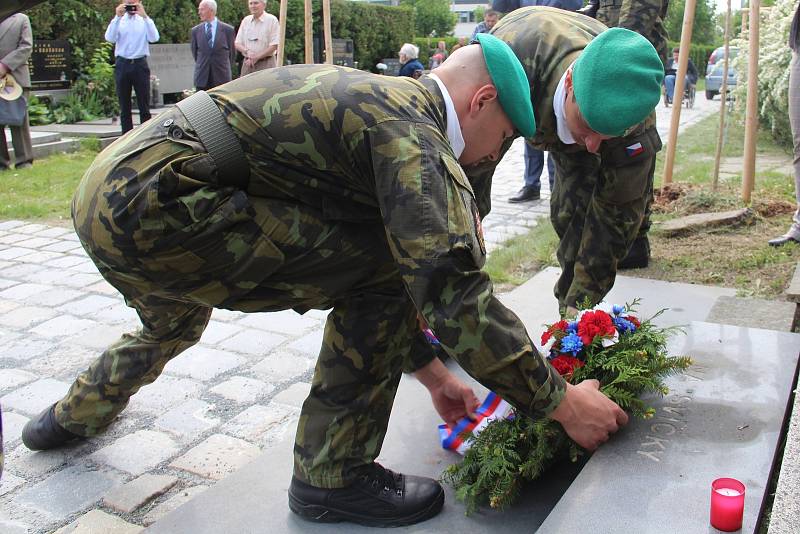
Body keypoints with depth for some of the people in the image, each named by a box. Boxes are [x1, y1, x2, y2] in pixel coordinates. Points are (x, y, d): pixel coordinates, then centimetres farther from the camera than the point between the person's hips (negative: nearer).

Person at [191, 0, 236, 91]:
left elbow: (232, 52, 9)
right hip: (202, 77, 2)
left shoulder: (227, 29, 0)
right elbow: (194, 52, 16)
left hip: (221, 77, -1)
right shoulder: (195, 30, 6)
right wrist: (201, 65, 16)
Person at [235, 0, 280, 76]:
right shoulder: (246, 20, 13)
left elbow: (274, 45, -8)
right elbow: (237, 44, 12)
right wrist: (247, 51, -10)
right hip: (247, 64, 5)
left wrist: (256, 57, -10)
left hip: (266, 64, -5)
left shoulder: (272, 20, -2)